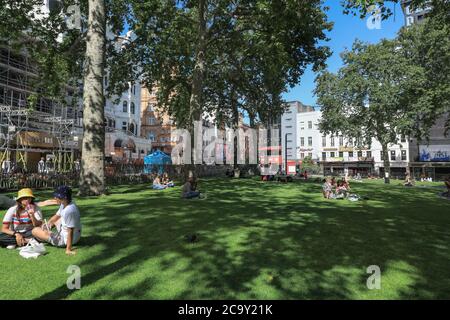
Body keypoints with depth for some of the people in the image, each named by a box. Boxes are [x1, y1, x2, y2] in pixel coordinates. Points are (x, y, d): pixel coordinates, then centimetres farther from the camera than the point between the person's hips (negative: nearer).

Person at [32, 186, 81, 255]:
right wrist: (47, 224, 4)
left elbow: (70, 231, -30)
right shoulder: (64, 204, -3)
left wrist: (68, 249, -27)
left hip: (64, 240, -9)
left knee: (35, 230, 1)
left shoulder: (69, 211, -32)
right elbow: (56, 216, 15)